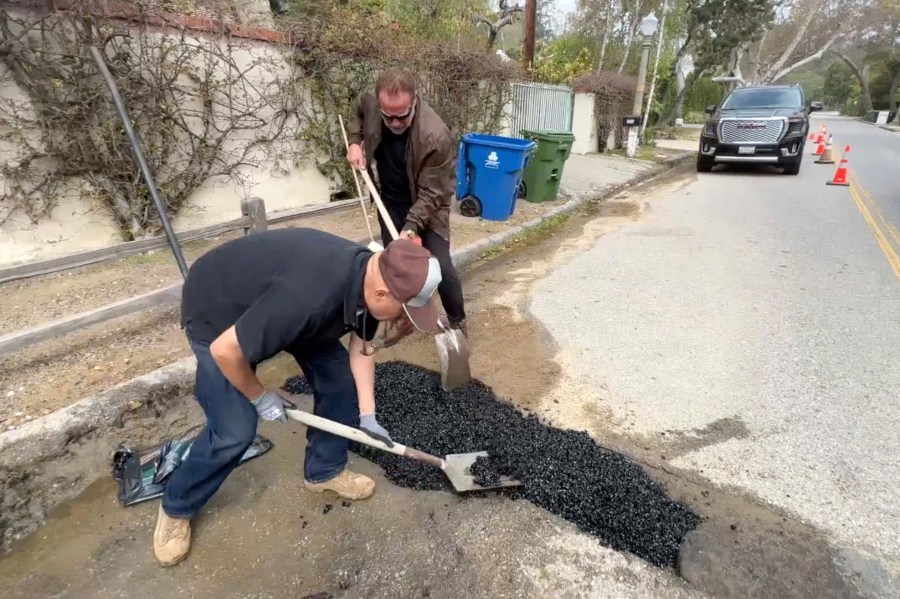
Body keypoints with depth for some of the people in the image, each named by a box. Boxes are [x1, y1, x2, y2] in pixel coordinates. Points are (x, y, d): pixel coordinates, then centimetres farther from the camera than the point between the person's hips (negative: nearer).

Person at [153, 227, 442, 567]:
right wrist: (260, 398, -14)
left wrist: (367, 415, -3)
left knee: (339, 380, 3)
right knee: (234, 431, -10)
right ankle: (175, 508, 21)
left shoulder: (368, 277, -17)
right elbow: (225, 351, -33)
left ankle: (324, 471, 25)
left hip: (282, 304, 7)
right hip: (217, 311, -7)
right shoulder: (309, 298, -43)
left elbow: (362, 345, -1)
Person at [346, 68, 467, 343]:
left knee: (440, 267, -6)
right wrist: (354, 142, -6)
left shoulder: (435, 136, -32)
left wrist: (410, 228, -36)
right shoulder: (369, 102, -16)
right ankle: (405, 317, 31)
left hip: (426, 208, -5)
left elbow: (431, 194, -27)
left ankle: (458, 323, 15)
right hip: (389, 204, 5)